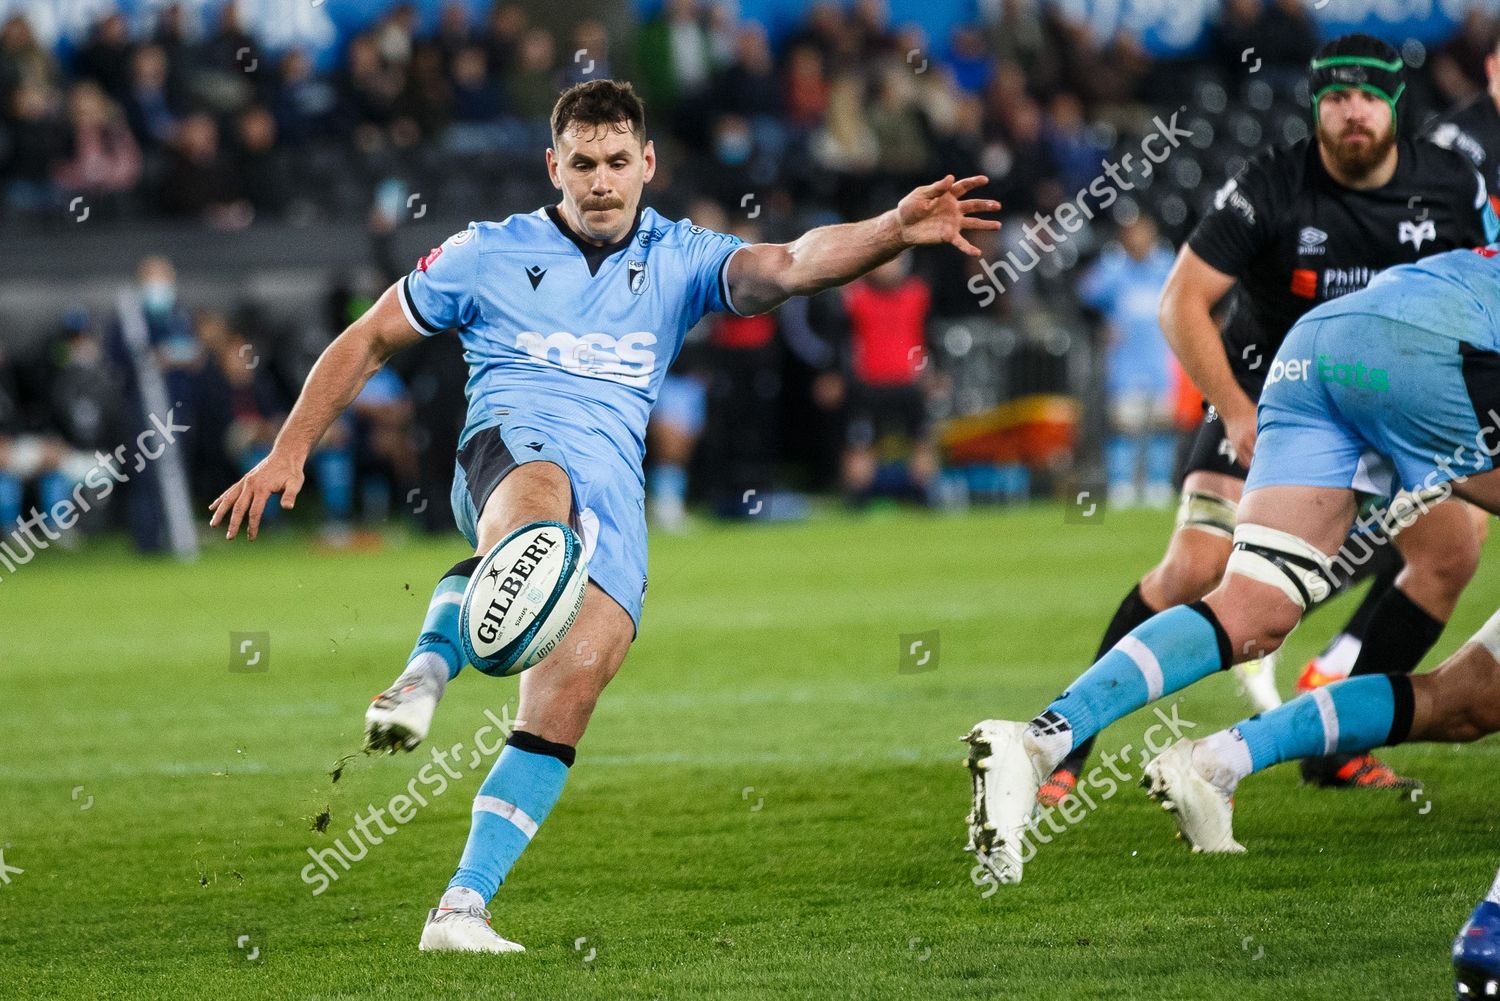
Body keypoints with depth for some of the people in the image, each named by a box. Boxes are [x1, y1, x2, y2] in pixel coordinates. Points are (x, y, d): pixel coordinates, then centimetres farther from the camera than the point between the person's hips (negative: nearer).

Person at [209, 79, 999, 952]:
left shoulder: (677, 259, 17)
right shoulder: (488, 253, 15)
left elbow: (787, 266, -1)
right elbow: (369, 341, 22)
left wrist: (895, 232, -20)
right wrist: (289, 453, 15)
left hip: (615, 486, 2)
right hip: (511, 445, -2)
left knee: (578, 680, -18)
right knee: (537, 504, -41)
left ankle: (462, 907, -18)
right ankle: (424, 675, -52)